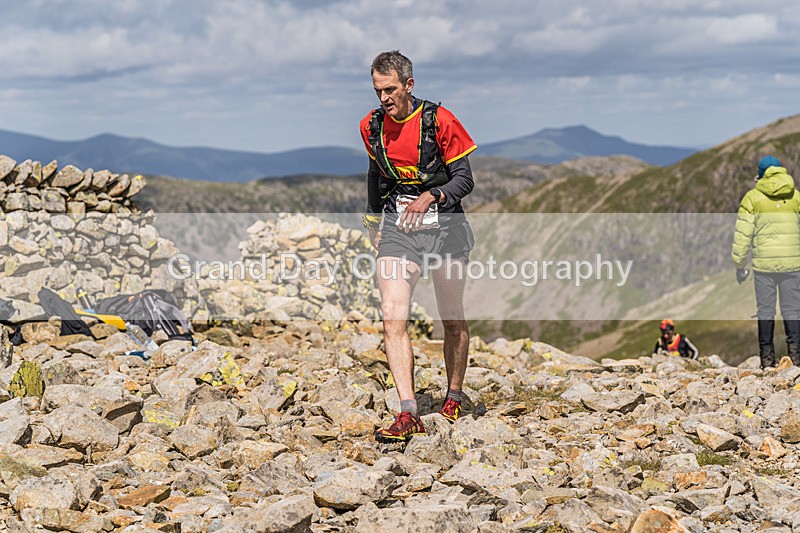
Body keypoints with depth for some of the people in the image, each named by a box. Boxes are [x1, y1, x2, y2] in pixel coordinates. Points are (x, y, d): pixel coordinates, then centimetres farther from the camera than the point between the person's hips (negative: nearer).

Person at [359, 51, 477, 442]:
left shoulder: (439, 121, -10)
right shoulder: (372, 126, 4)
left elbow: (464, 180, -8)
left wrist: (430, 196, -25)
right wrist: (374, 220, 27)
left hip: (444, 225, -2)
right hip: (397, 227, 2)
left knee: (453, 321, 10)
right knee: (393, 318, -16)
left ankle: (454, 396, 32)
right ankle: (408, 414, -20)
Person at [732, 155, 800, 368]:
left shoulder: (752, 197, 1)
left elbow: (743, 233, 0)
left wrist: (739, 265, 5)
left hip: (764, 263, -1)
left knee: (765, 310, 5)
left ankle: (767, 357, 4)